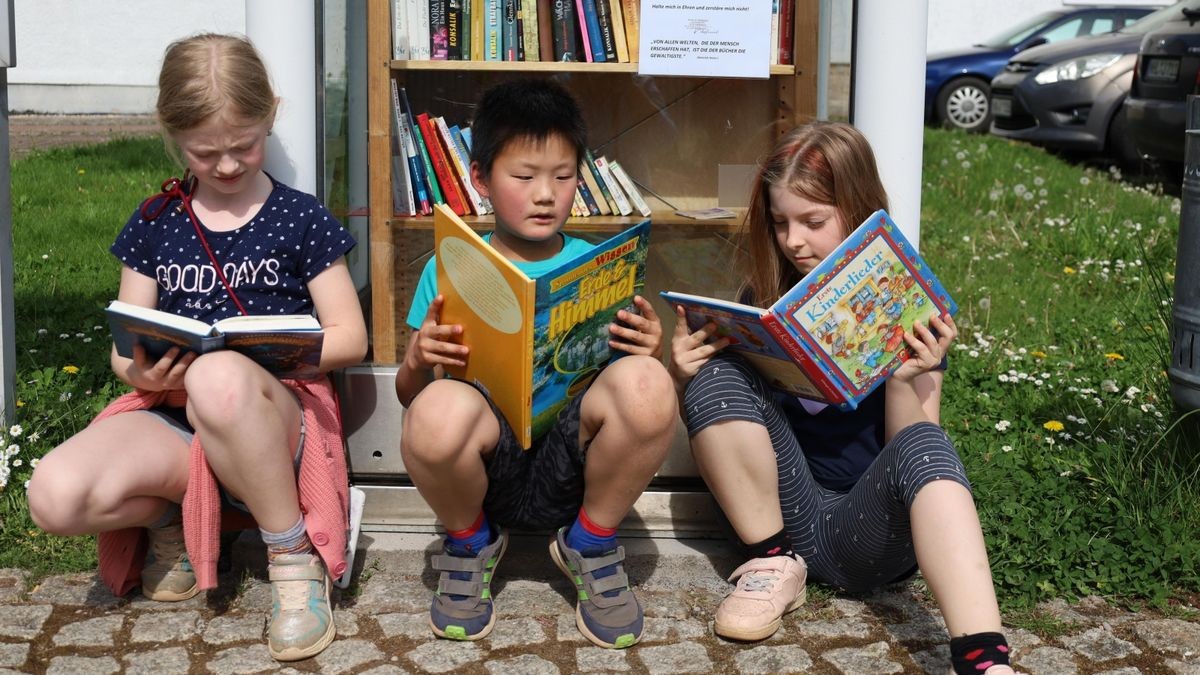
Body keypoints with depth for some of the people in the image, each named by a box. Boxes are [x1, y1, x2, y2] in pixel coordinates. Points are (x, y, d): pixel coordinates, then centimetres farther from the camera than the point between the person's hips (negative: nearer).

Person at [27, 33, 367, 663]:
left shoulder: (301, 219, 5)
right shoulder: (154, 223, 13)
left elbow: (349, 337, 2)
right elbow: (124, 349, 13)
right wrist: (140, 371, -12)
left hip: (274, 412, -3)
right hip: (171, 415, 3)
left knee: (219, 377, -42)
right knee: (55, 494, -30)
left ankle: (293, 555, -20)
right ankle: (173, 516, 4)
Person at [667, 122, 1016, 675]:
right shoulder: (764, 296, 4)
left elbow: (913, 452, -7)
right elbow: (711, 416, 10)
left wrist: (903, 381, -26)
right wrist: (683, 378, -11)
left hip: (870, 527, -2)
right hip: (784, 515, 3)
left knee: (923, 445, -35)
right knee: (715, 376, -19)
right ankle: (775, 565, -12)